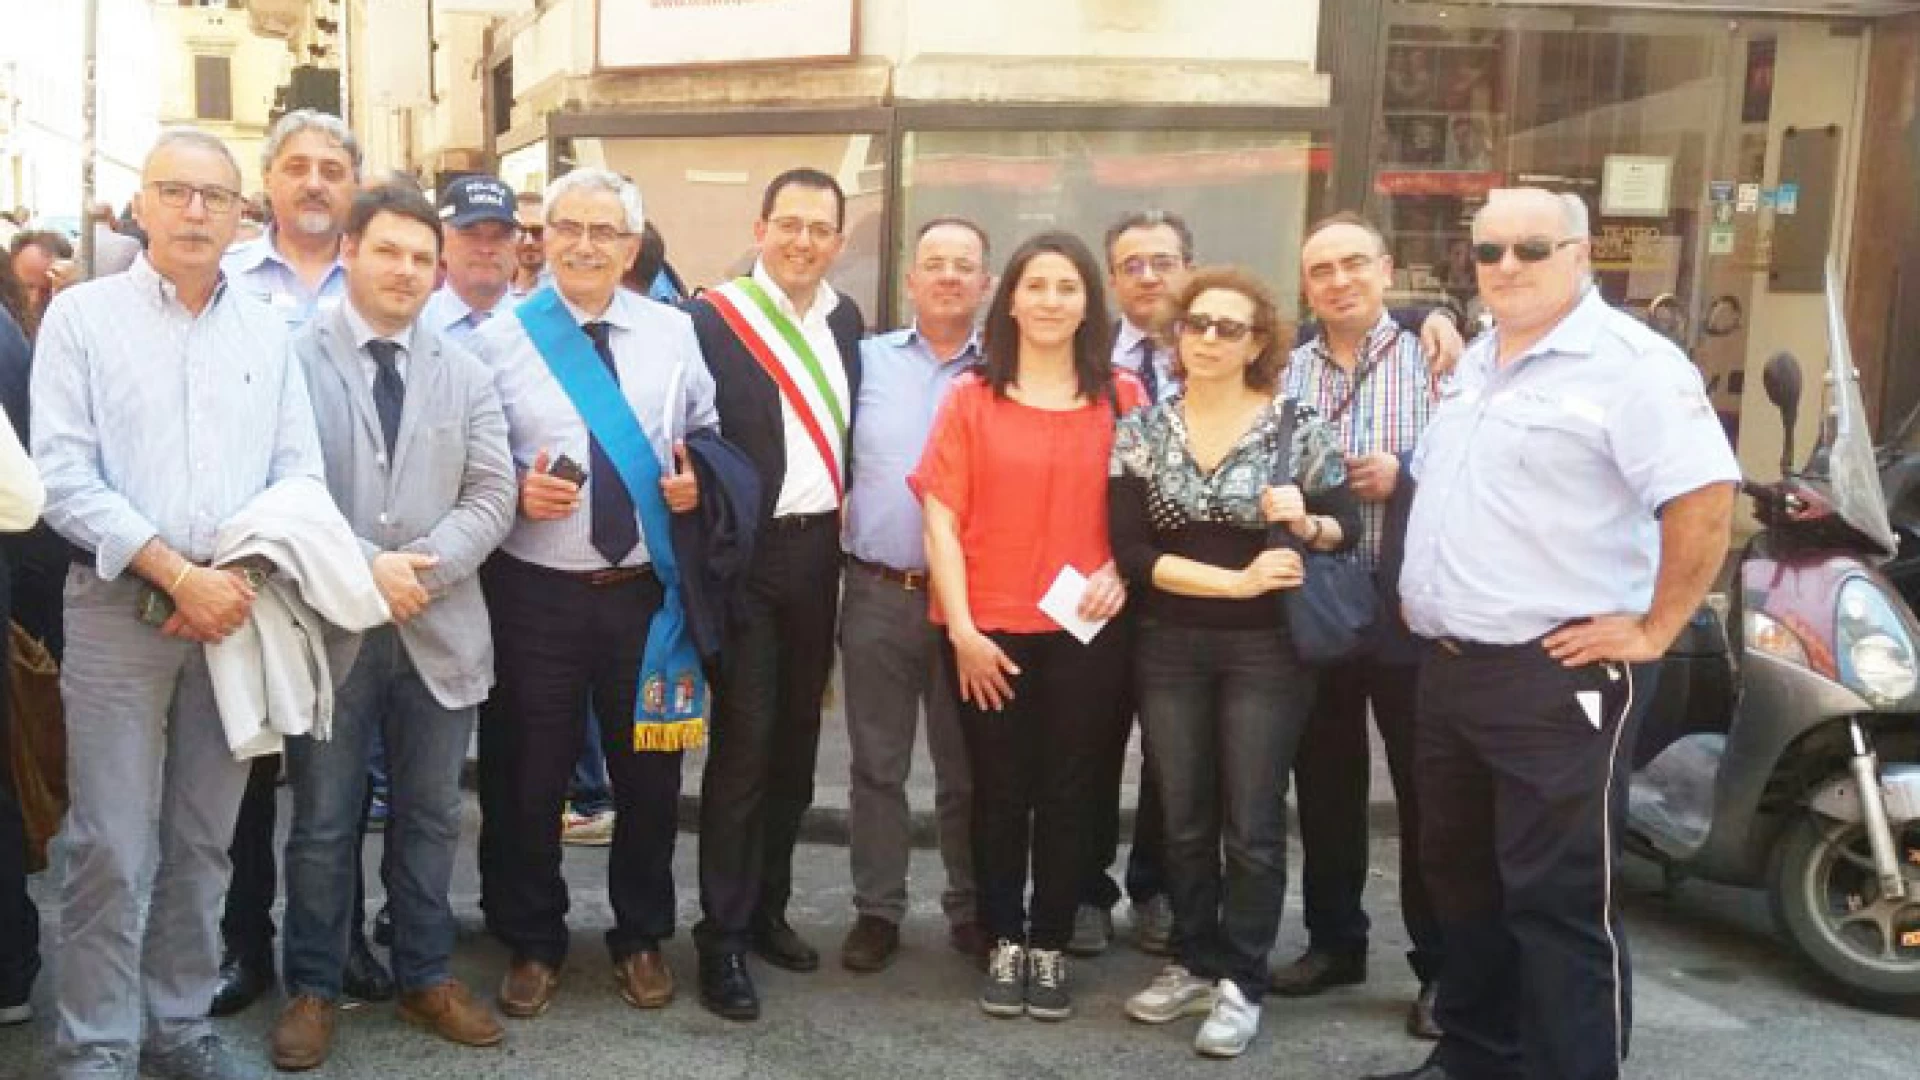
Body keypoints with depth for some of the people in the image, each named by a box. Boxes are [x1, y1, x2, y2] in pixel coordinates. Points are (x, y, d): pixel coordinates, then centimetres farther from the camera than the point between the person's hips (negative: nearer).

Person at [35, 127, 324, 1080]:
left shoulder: (266, 331, 10)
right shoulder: (82, 315, 1)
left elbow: (300, 473, 7)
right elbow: (64, 475, -7)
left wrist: (245, 576, -8)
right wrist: (177, 573, -14)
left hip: (239, 609, 3)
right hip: (119, 606, -3)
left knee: (203, 842, 10)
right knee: (111, 848, -3)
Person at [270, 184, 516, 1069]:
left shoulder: (465, 375, 10)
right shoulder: (292, 358, -1)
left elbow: (492, 496, 2)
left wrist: (421, 566, -13)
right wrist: (364, 570, -17)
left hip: (440, 627, 3)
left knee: (430, 817, 13)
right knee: (323, 823, 7)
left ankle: (426, 978, 27)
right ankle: (312, 989, 23)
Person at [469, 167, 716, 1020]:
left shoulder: (674, 334, 4)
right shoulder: (498, 341, -1)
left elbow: (710, 434, 12)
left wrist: (697, 481, -9)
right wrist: (515, 494, -18)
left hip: (644, 589, 2)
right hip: (533, 591, -1)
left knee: (649, 774, 12)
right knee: (526, 778, 8)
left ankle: (641, 938, 32)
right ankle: (531, 944, 29)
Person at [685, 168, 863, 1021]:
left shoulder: (845, 318, 10)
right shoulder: (714, 318, -9)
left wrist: (846, 501, 5)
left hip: (817, 551, 6)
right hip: (748, 557, -6)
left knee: (796, 744, 14)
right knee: (741, 748, -1)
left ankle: (768, 908, 28)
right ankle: (722, 939, 9)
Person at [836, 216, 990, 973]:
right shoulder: (867, 360, 5)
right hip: (877, 593, 1)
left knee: (967, 767, 11)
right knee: (876, 765, 9)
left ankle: (972, 909, 24)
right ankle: (877, 909, 21)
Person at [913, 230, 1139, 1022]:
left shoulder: (1122, 398, 5)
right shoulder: (971, 399, 2)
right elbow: (941, 519, -2)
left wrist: (1120, 570, -9)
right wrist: (962, 629, -8)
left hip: (1086, 630, 1)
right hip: (989, 631, 0)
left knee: (1068, 794, 8)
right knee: (999, 794, 8)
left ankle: (1050, 945, 23)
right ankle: (1005, 942, 24)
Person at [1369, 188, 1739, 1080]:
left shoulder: (1628, 361, -13)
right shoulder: (1476, 363, 15)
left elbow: (1705, 495, -22)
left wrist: (1653, 630, -19)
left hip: (1559, 674, -9)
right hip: (1449, 669, 9)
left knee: (1559, 902, -5)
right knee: (1460, 876, 19)